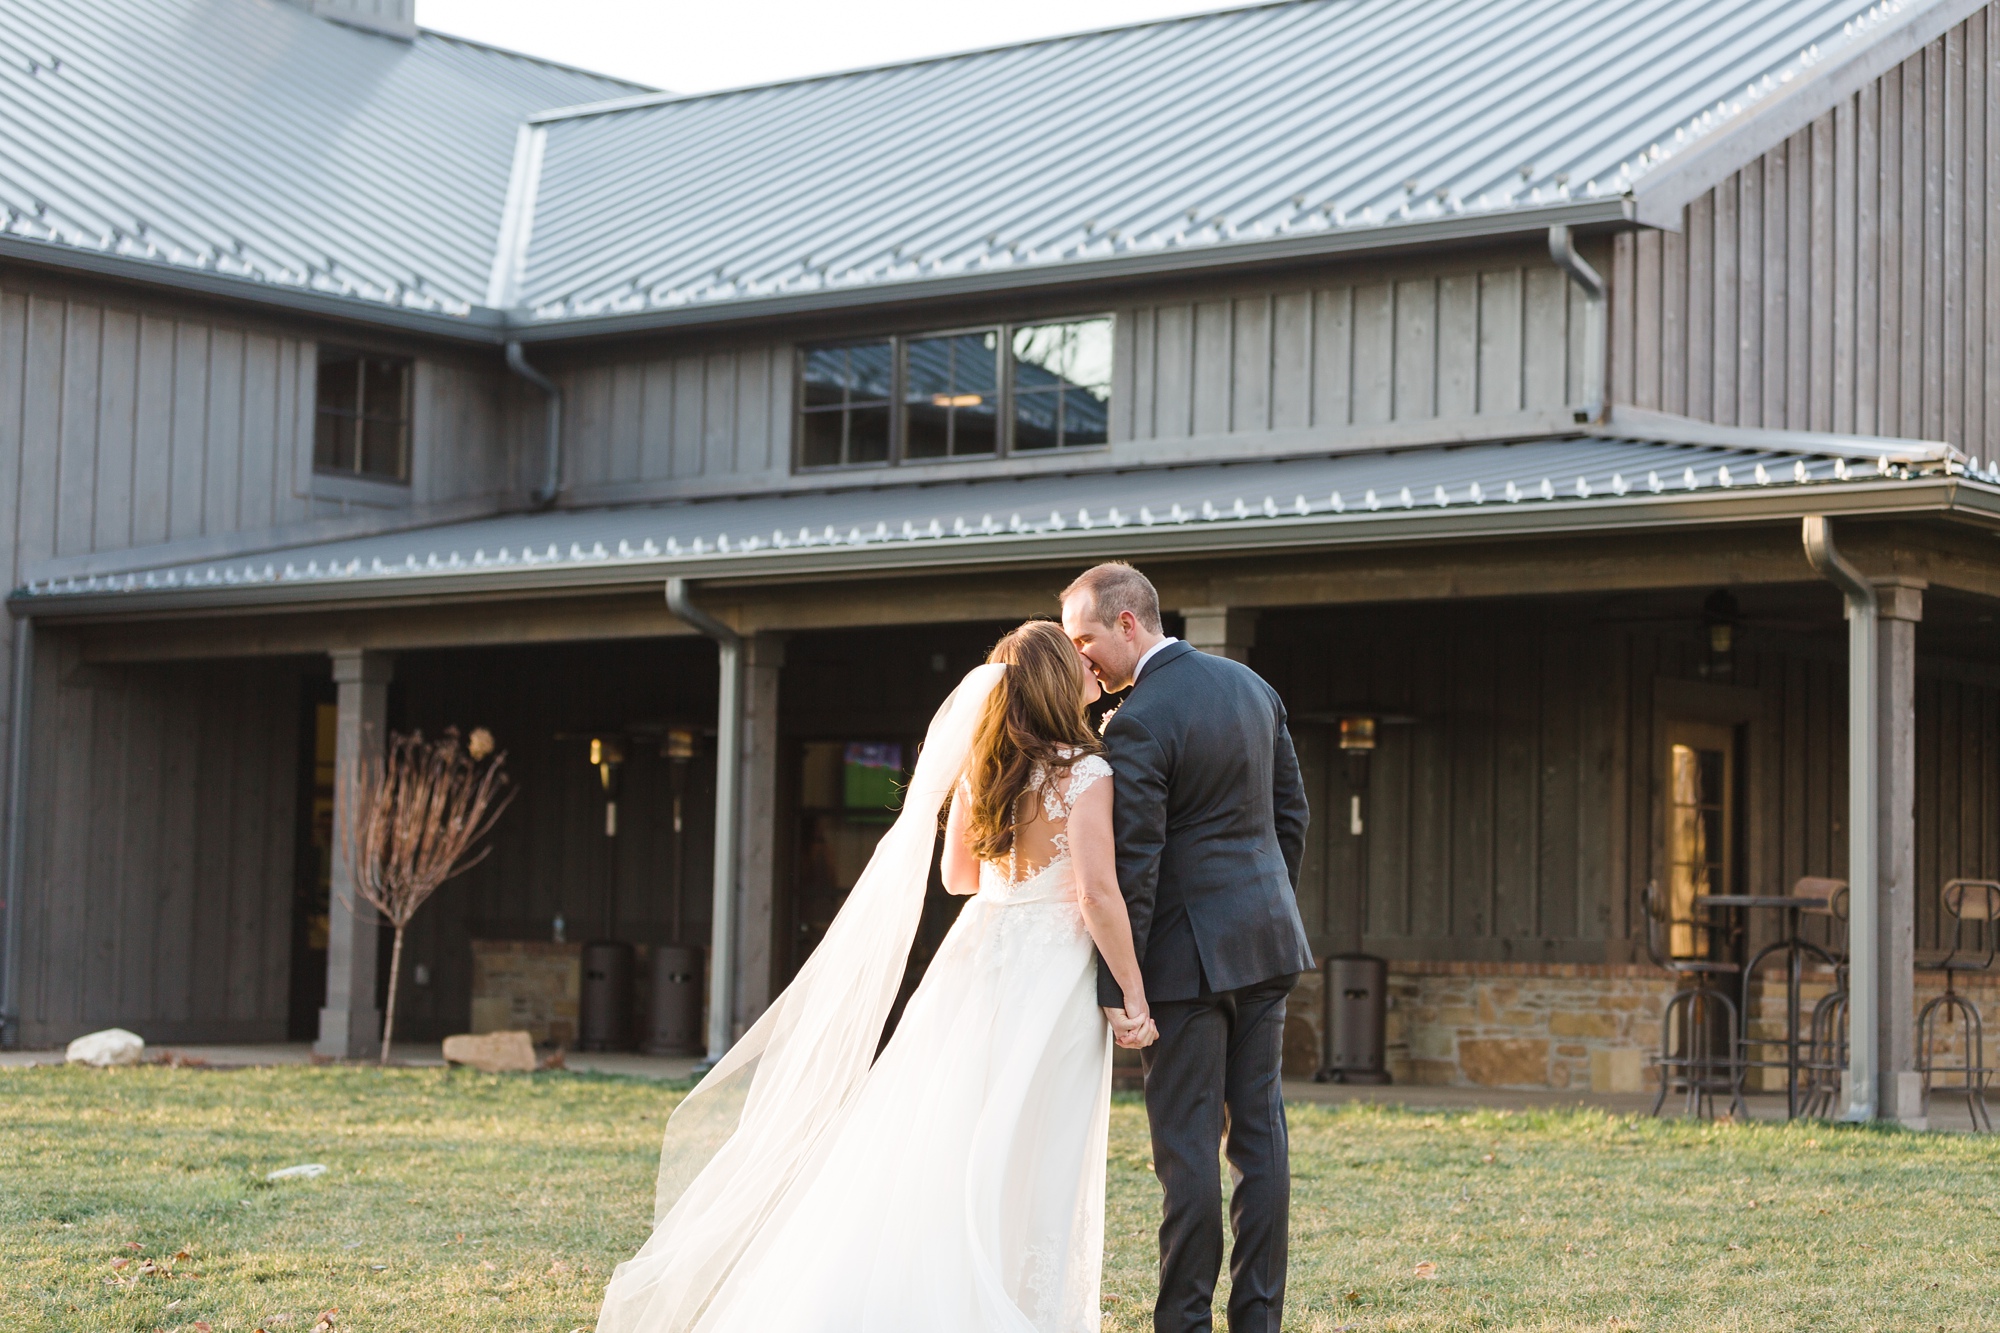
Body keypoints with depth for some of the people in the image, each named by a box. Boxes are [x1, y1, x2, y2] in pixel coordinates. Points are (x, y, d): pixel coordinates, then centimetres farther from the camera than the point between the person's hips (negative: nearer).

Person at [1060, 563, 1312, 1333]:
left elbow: (1132, 865, -17)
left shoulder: (1136, 724, -15)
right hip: (1267, 942, 8)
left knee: (1187, 1145, -2)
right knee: (1259, 1132, 8)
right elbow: (1290, 811, 16)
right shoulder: (1250, 686, 9)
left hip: (1189, 952, -8)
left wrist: (1116, 986, -14)